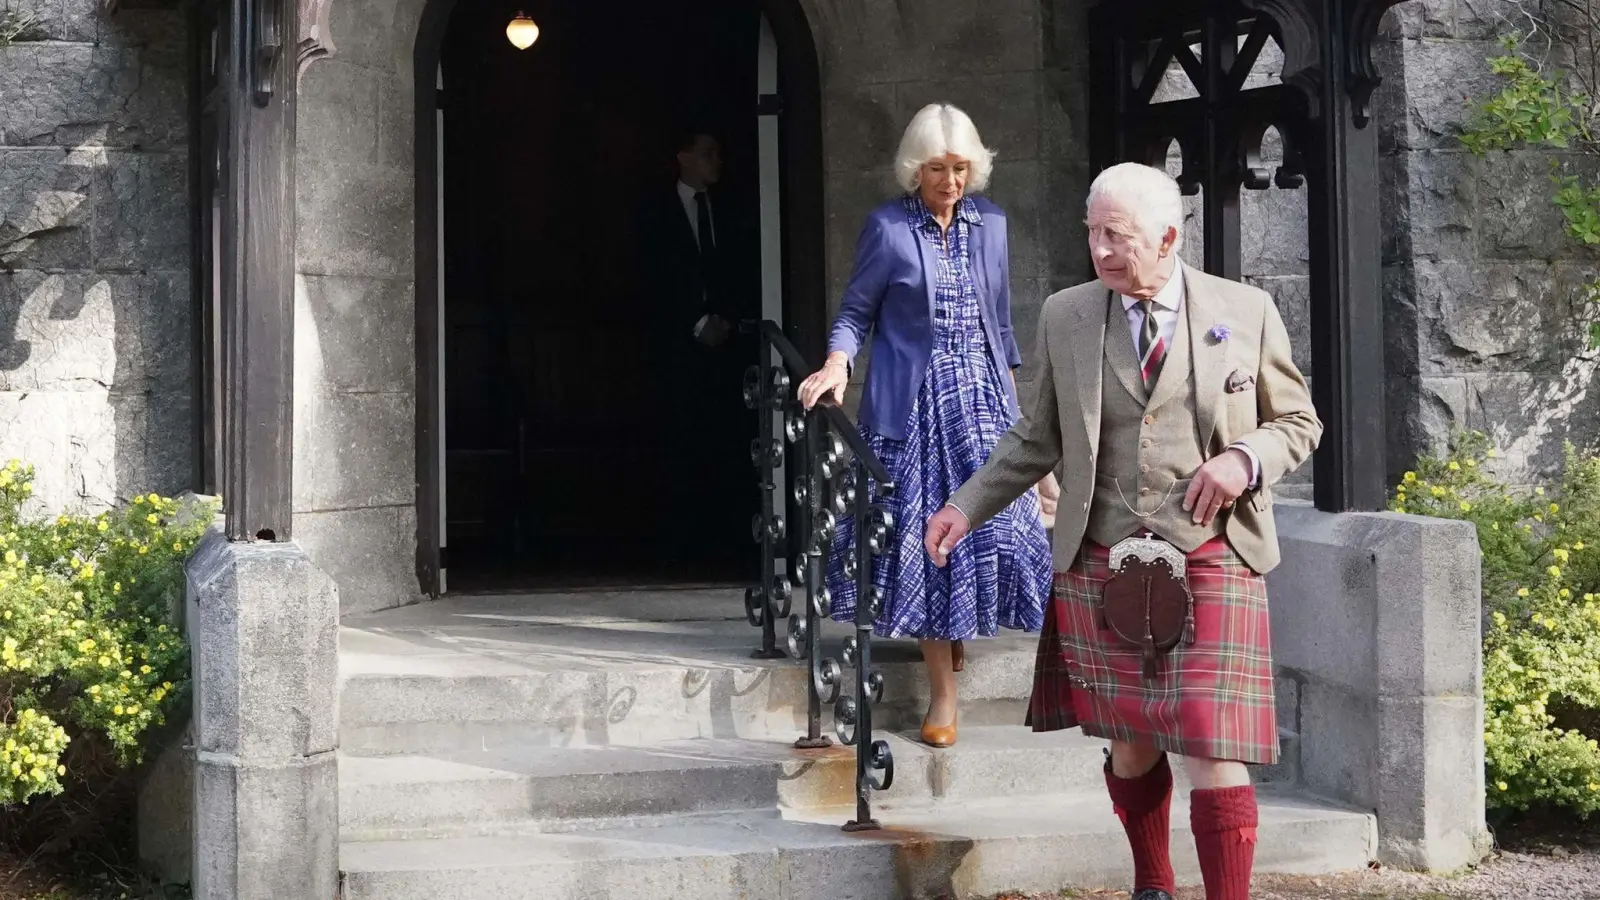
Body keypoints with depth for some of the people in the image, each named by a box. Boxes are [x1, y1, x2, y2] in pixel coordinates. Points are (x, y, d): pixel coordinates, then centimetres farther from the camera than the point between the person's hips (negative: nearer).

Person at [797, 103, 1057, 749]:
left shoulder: (990, 224, 10)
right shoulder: (887, 228, -2)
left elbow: (1000, 319, 16)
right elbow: (856, 310, 0)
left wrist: (1013, 392, 15)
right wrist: (836, 364, -17)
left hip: (982, 394, 4)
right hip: (913, 401, -3)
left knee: (997, 520, -5)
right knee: (924, 536, -4)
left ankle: (962, 623, 26)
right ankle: (942, 695, 5)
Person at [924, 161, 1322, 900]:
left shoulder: (1246, 312, 0)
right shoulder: (1064, 317, 4)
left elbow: (1298, 422, 9)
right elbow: (1039, 437, 13)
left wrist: (1244, 459, -11)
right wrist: (968, 507, 6)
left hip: (1211, 562, -2)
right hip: (1100, 567, 2)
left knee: (1213, 752, -9)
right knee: (1130, 745, 13)